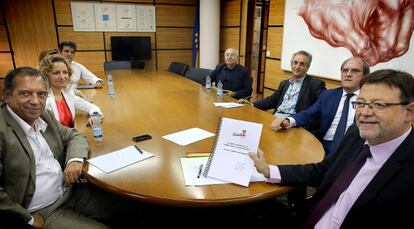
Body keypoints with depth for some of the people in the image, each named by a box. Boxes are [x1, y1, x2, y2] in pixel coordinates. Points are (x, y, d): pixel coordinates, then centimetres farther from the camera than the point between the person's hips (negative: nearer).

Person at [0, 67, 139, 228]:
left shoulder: (44, 115, 4)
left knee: (132, 207, 5)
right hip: (42, 213, -6)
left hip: (72, 192, 7)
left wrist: (75, 159, -9)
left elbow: (75, 137, 12)